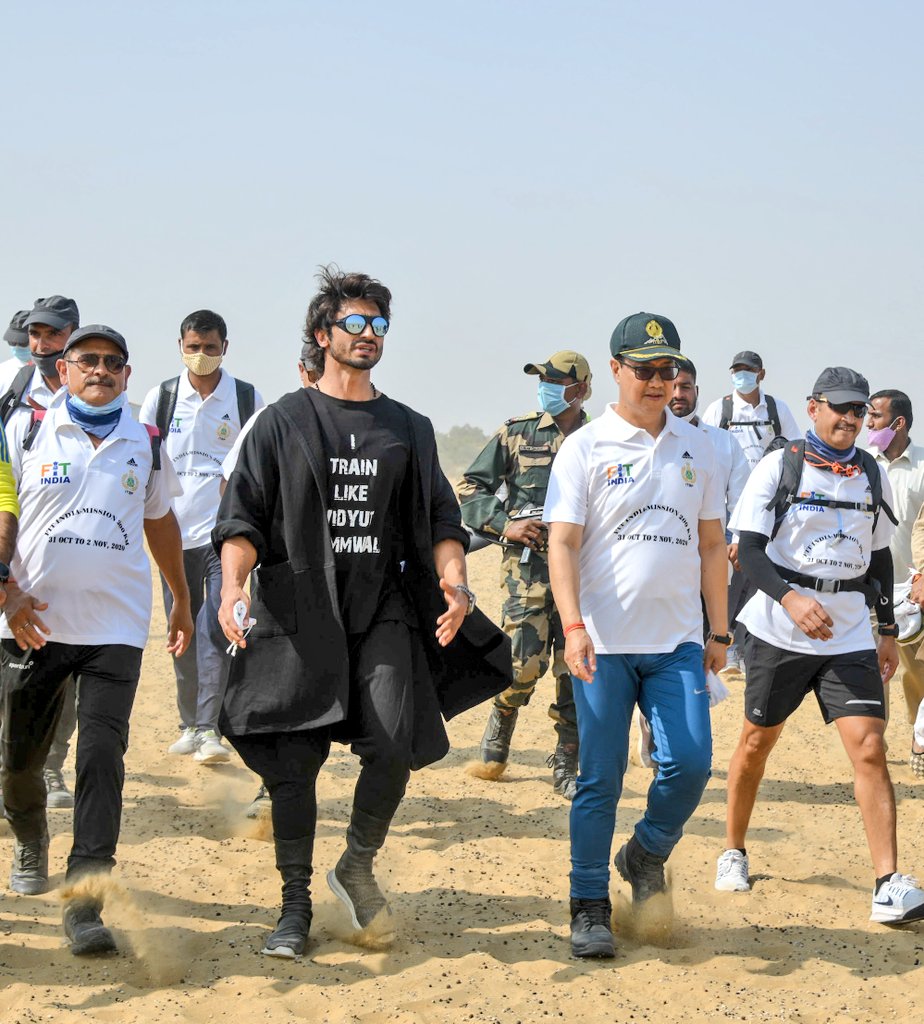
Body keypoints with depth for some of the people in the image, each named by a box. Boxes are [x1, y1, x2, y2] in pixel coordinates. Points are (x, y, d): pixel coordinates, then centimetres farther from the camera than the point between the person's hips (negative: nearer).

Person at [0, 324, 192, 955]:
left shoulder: (146, 443, 9)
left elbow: (160, 522, 22)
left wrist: (183, 601, 27)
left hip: (116, 625, 0)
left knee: (103, 756, -12)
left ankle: (84, 902, -14)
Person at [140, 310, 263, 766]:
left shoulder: (248, 400, 2)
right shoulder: (161, 397, 5)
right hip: (175, 531, 3)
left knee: (216, 627, -13)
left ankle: (210, 730, -15)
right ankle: (189, 724, 19)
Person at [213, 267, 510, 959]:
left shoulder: (409, 429, 17)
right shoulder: (285, 421, 9)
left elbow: (439, 520, 14)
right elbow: (242, 516, 3)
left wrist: (454, 582, -6)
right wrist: (233, 588, -14)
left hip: (384, 611, 2)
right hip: (298, 612, -2)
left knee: (395, 748, -15)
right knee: (294, 762, -4)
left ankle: (359, 866, 10)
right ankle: (296, 905, 7)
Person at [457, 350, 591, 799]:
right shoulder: (518, 433, 5)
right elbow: (469, 488, 7)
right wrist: (504, 523, -7)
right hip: (529, 563, -1)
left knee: (575, 671, 0)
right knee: (526, 661, -11)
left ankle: (566, 766, 10)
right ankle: (500, 721, 19)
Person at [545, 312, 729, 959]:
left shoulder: (698, 449, 11)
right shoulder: (585, 449, -1)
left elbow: (711, 545, 16)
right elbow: (563, 543, -7)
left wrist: (718, 630, 13)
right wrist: (573, 626, -19)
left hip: (678, 643, 3)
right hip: (604, 644, -3)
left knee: (690, 763, -7)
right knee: (601, 778, 0)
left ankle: (646, 857, 21)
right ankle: (590, 907, 11)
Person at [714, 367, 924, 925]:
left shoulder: (873, 476, 8)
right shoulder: (780, 466, -5)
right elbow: (749, 548, -11)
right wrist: (790, 598, -26)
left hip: (850, 635, 2)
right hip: (779, 631, -2)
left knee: (870, 748, -10)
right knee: (758, 741, 10)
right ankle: (734, 852, 31)